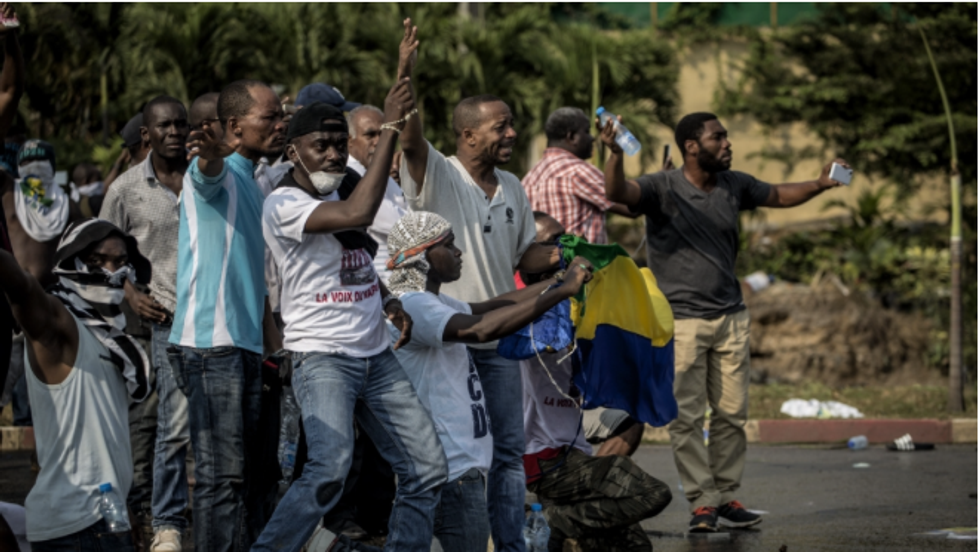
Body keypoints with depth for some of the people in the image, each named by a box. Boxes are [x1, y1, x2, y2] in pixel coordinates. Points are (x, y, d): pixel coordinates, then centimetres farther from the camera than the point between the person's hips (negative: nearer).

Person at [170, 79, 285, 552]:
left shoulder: (252, 188, 22)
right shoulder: (219, 173, -6)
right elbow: (209, 172, -34)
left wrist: (275, 344, 27)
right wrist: (210, 154, -57)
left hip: (244, 346, 10)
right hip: (210, 344, -10)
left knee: (246, 472, 14)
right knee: (221, 473, -11)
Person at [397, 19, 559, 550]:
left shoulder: (512, 188, 11)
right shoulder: (436, 176, -9)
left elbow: (525, 255, 17)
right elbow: (410, 137, -28)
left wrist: (555, 257, -5)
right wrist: (405, 74, -43)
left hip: (498, 341, 6)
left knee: (507, 450, 9)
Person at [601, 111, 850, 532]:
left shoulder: (734, 185, 8)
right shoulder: (662, 188, -9)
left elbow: (779, 196, 23)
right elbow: (617, 193, -26)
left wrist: (820, 185, 7)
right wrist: (616, 154, -46)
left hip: (731, 318, 5)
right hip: (681, 320, -5)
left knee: (732, 414, 6)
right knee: (687, 417, -4)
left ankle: (726, 496, 16)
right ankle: (702, 502, 2)